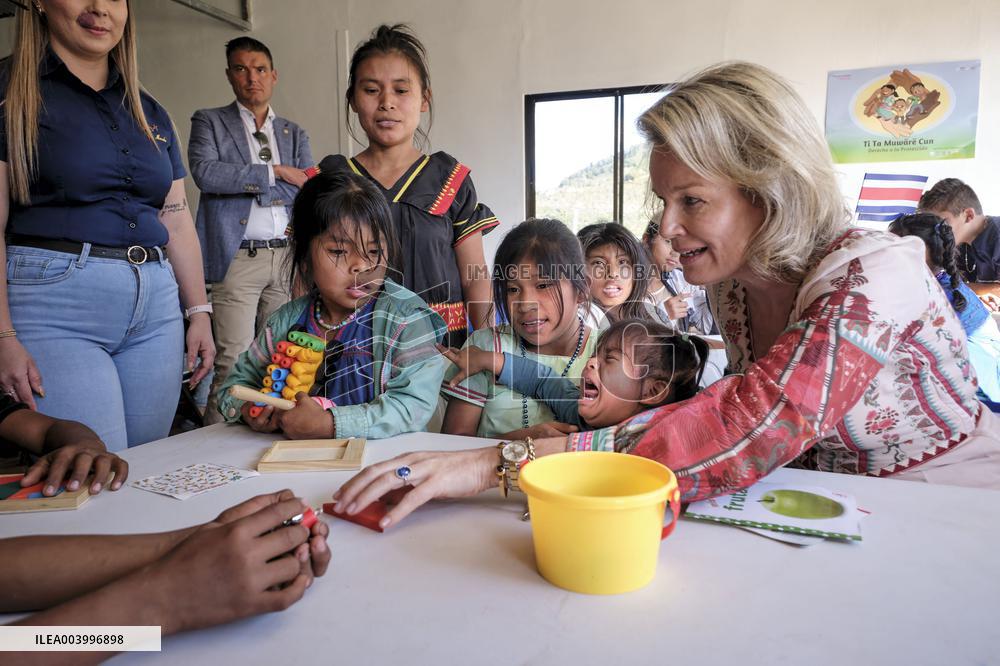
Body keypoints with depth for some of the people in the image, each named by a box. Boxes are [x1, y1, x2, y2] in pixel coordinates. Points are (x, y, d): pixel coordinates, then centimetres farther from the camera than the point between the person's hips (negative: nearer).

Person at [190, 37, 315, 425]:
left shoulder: (294, 134, 19)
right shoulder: (209, 122, 11)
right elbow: (205, 172, -8)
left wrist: (244, 186, -6)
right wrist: (275, 173, -7)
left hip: (287, 257, 4)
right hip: (237, 258, -3)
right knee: (233, 362, -8)